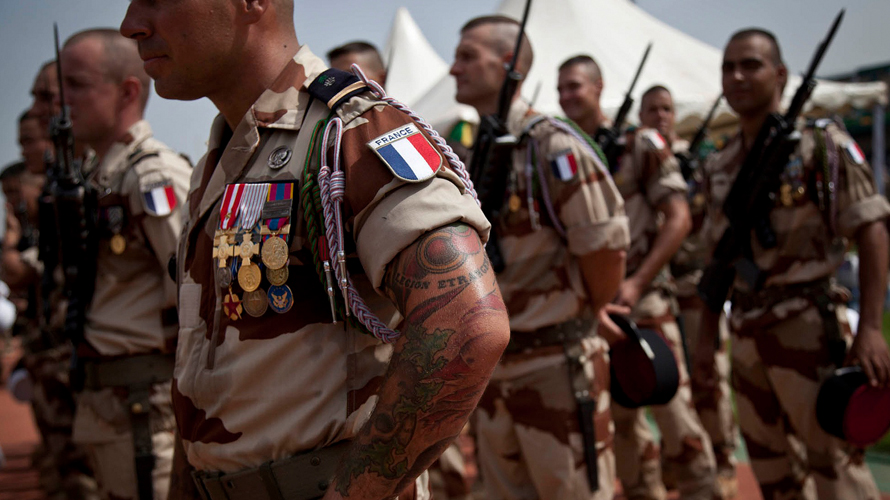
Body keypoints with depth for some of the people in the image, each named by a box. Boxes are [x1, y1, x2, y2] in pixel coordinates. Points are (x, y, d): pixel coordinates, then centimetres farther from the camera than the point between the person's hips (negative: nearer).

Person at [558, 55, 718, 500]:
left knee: (674, 409, -7)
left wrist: (636, 283, -17)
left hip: (643, 297, -5)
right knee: (621, 417, 11)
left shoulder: (641, 145, -5)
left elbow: (678, 219, -9)